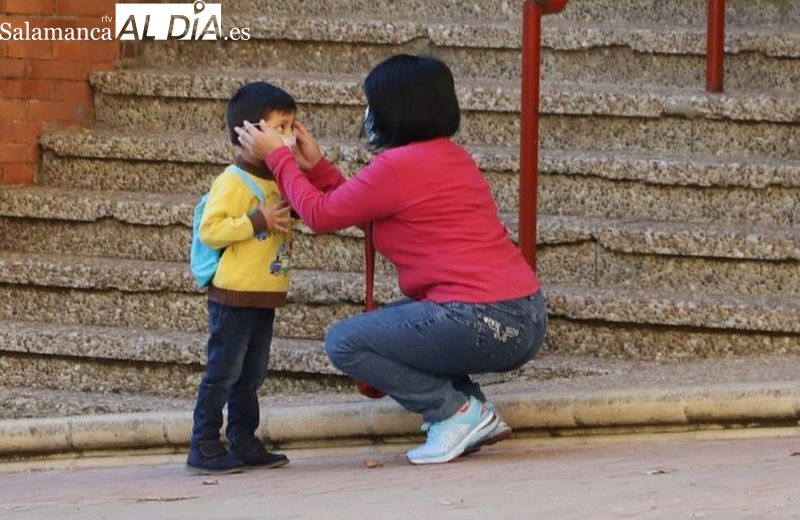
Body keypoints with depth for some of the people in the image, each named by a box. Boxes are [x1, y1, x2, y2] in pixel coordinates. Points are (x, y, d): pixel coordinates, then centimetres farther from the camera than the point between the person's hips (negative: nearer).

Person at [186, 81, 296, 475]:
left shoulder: (278, 180, 12)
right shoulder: (233, 182, -15)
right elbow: (210, 230, -22)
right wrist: (258, 221, -26)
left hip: (264, 298, 9)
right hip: (235, 295, -9)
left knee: (251, 375, 14)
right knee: (223, 372, -6)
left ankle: (243, 443, 22)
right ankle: (203, 448, -3)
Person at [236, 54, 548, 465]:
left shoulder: (397, 166, -10)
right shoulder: (452, 157, 18)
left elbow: (320, 215, 2)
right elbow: (360, 209, 26)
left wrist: (277, 157, 14)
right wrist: (315, 166, 27)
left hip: (484, 326, -9)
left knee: (344, 342, 1)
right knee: (389, 322, 30)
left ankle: (455, 412, -5)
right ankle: (474, 412, 13)